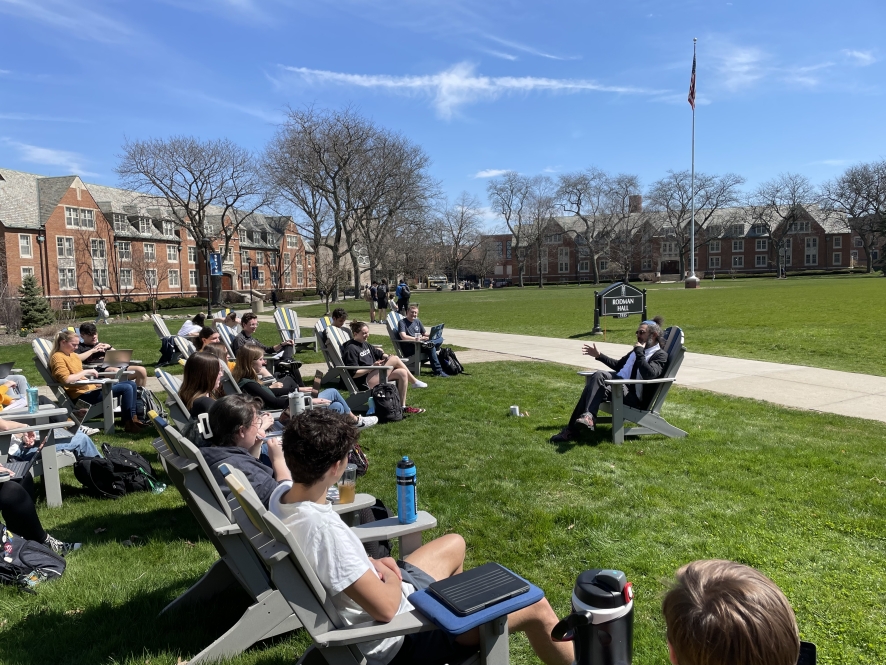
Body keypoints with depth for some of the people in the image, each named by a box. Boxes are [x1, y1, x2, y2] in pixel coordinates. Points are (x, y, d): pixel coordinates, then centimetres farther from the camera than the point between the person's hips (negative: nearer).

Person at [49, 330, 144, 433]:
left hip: (90, 387, 10)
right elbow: (66, 380, -23)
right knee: (126, 388, -21)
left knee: (131, 384, 6)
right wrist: (86, 371, -16)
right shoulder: (57, 357, -10)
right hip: (83, 394, -10)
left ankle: (132, 417, 7)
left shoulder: (73, 355, 17)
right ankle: (128, 423, -13)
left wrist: (89, 374, 7)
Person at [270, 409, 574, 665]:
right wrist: (392, 576, -10)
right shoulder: (324, 528, -38)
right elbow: (386, 607, -31)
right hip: (398, 637, -9)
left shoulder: (282, 494, -10)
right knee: (536, 607, 0)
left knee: (454, 544, 29)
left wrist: (371, 564, -2)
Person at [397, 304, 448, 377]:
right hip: (409, 349, -7)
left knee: (440, 338, -12)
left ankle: (429, 344, -41)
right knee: (431, 347, -32)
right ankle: (438, 371, -33)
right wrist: (417, 338, -17)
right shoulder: (402, 322, -1)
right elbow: (404, 337, -17)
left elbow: (424, 334, 23)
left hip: (419, 344, 7)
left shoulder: (417, 321, 22)